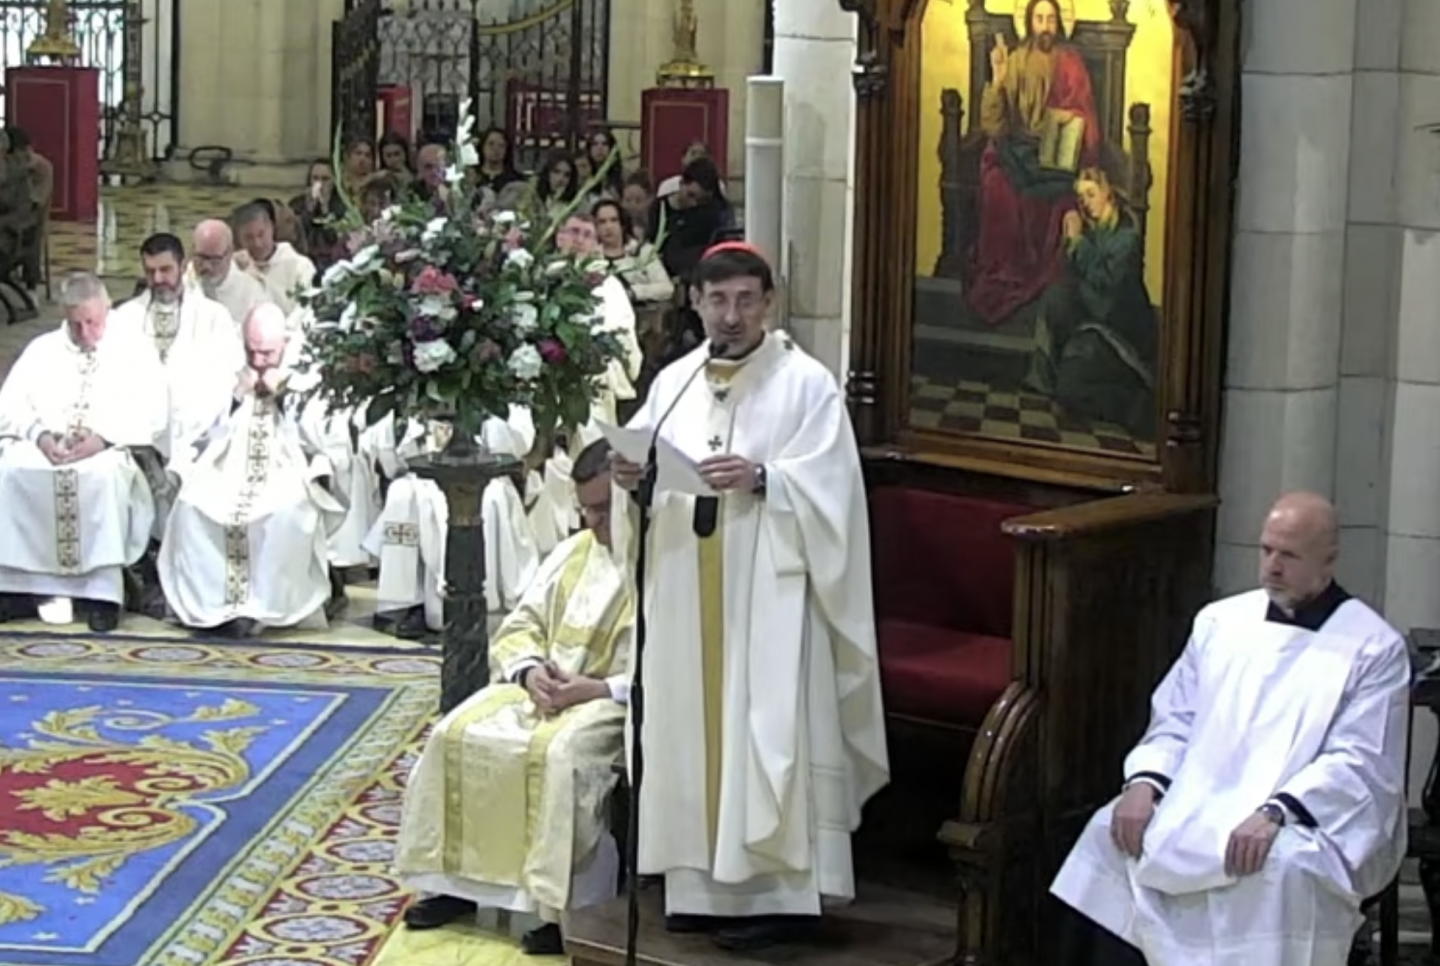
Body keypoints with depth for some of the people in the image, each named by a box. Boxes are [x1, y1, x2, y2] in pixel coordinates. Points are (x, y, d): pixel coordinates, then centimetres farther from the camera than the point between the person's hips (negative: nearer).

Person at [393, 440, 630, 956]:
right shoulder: (572, 551, 14)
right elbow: (519, 626, 13)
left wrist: (596, 689, -23)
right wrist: (531, 670, -9)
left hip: (618, 699, -7)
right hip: (543, 684, 7)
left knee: (559, 751, -34)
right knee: (458, 735, -12)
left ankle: (569, 902, -26)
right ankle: (461, 879, -4)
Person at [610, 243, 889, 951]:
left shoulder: (807, 383, -4)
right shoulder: (673, 383, 12)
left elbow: (829, 485, -10)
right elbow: (644, 470, 12)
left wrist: (761, 479, -24)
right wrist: (632, 478, -9)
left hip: (769, 593, -5)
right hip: (687, 592, 5)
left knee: (767, 736, -6)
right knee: (694, 727, 7)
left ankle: (782, 891, -1)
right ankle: (705, 882, 16)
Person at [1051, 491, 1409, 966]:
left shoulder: (1374, 647, -2)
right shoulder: (1220, 621, 13)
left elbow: (1360, 764, -10)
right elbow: (1175, 722, 12)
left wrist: (1275, 813, -26)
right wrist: (1144, 782, -9)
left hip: (1306, 825, -4)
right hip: (1197, 807, 4)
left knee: (1281, 868, -37)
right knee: (1110, 836, -22)